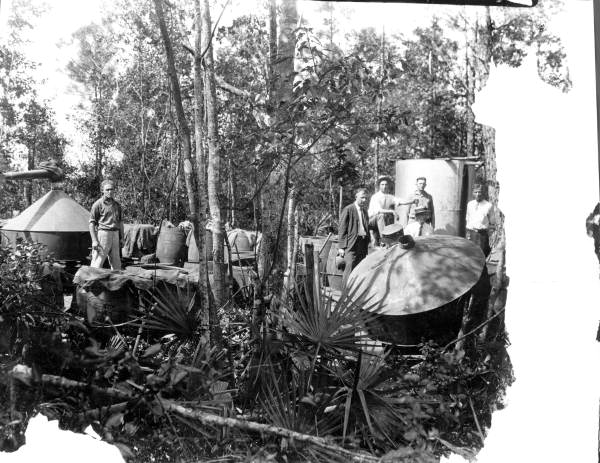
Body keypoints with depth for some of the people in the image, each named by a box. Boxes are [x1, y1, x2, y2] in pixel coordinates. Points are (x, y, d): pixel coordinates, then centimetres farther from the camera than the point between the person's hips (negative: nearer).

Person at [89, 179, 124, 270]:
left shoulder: (117, 205, 14)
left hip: (115, 234, 6)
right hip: (102, 233, -6)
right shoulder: (98, 204, -5)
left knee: (116, 263, 11)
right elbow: (92, 223, -7)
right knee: (97, 263, -8)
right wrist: (94, 240, -14)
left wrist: (122, 238, 15)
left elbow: (120, 221, 20)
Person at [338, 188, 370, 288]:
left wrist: (367, 244, 14)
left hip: (363, 243, 7)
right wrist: (341, 246, -11)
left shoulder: (364, 210, 15)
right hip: (351, 244, -6)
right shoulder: (348, 210, -5)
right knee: (349, 269, -10)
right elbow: (342, 229, -7)